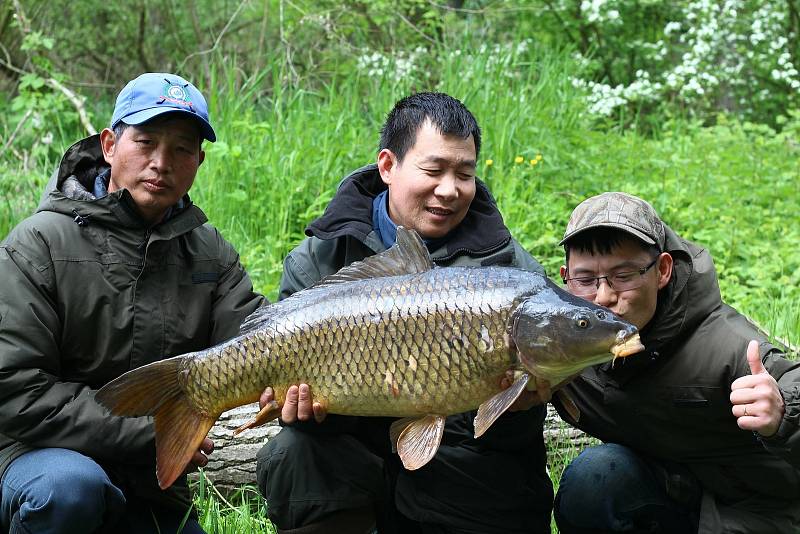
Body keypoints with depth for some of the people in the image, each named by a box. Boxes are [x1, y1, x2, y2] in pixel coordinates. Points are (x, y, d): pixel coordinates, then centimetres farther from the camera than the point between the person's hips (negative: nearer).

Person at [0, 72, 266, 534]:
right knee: (70, 488, -38)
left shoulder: (211, 253, 6)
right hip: (45, 457, -5)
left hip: (151, 489, 6)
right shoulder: (40, 245, -11)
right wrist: (151, 435, -19)